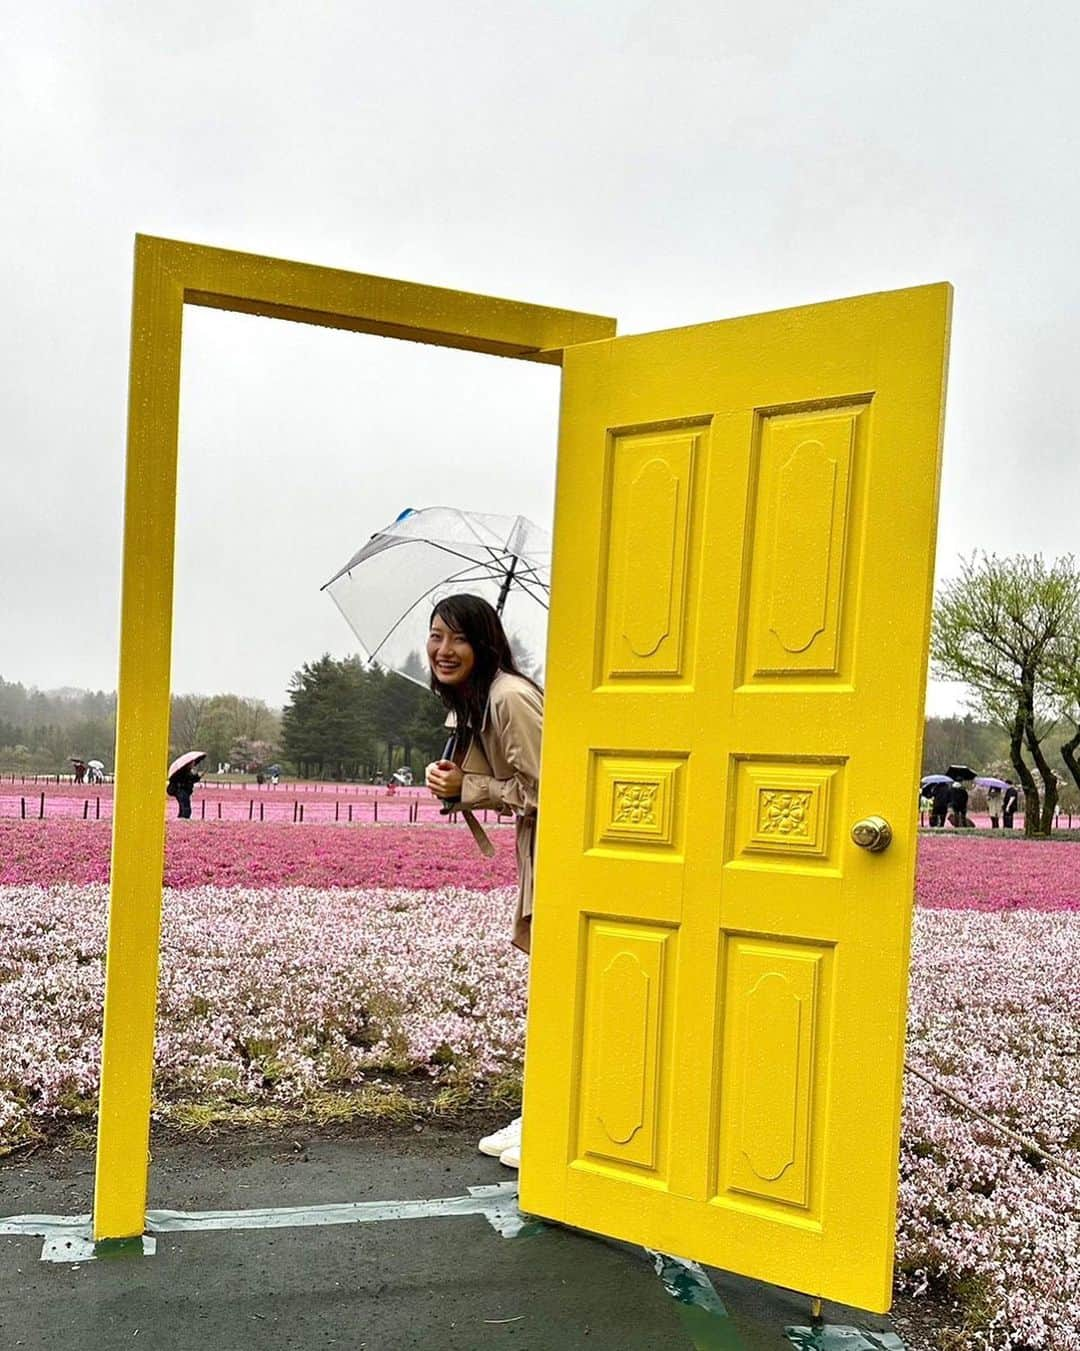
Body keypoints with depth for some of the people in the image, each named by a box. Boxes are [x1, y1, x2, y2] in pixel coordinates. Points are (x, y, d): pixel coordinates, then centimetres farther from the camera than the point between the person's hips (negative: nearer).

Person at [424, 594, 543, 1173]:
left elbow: (544, 788, -22)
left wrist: (465, 788, -16)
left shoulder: (509, 697, -22)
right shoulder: (466, 703, 10)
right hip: (537, 843, 10)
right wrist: (446, 776, -3)